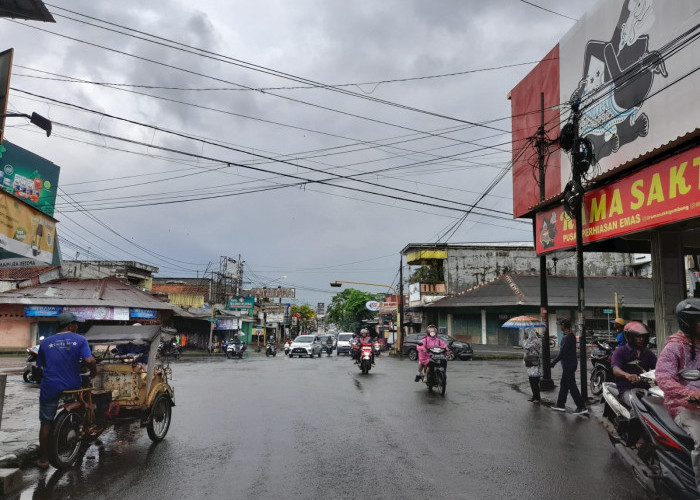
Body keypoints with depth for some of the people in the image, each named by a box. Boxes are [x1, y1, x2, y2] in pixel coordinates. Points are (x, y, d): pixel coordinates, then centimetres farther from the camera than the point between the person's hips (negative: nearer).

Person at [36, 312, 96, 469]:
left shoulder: (45, 342, 4)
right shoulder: (79, 340, -5)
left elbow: (40, 366, 10)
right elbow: (90, 360, -18)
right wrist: (93, 372, 1)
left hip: (50, 388, 1)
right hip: (72, 386, -1)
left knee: (46, 422, 9)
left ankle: (43, 459, 14)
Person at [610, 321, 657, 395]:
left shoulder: (648, 353, 22)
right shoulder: (619, 352, 3)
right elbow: (615, 370, -13)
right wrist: (627, 375, -35)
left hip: (645, 388, 5)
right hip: (627, 389, -5)